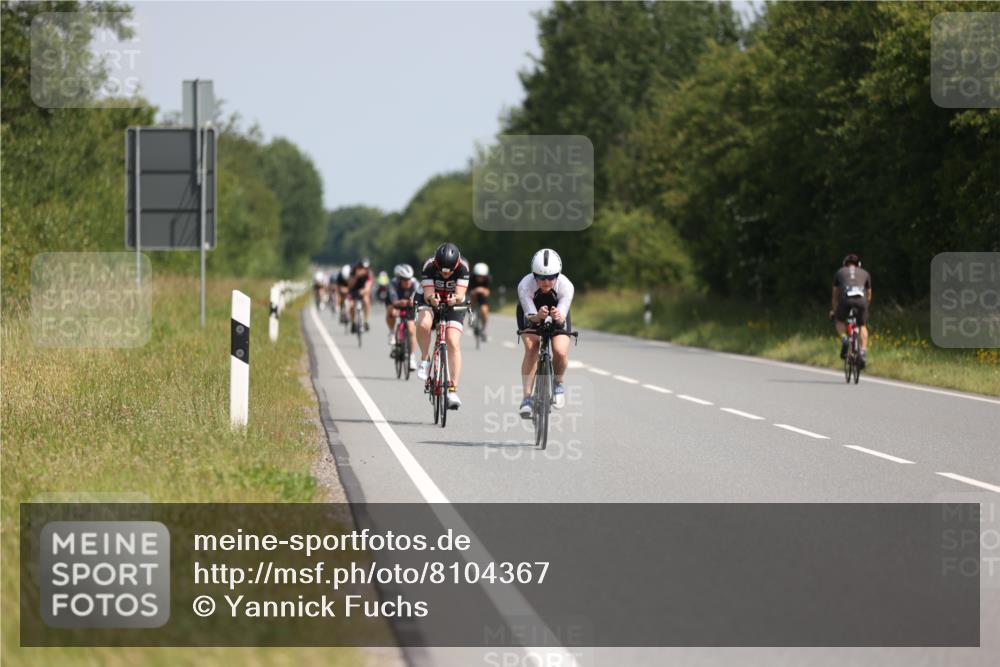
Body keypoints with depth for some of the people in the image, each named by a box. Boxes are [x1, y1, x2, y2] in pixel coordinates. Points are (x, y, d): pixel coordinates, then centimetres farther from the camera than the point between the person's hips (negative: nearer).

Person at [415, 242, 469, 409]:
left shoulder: (463, 267, -25)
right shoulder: (429, 266, -27)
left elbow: (460, 295, -31)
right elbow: (428, 294, -29)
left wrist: (455, 299, -54)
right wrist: (431, 299, -52)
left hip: (453, 304, 0)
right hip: (430, 301, 0)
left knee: (454, 344, -17)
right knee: (423, 323, -35)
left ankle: (453, 391, -17)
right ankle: (425, 360, -11)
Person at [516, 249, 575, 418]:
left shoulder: (566, 286, -34)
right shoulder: (525, 285, -36)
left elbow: (562, 317, -37)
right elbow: (530, 315, -37)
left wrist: (559, 317, -61)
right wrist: (538, 316, -60)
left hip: (557, 312, 0)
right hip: (532, 314, 0)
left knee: (560, 351, -22)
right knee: (531, 348, -26)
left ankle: (559, 383, 10)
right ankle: (527, 397, -19)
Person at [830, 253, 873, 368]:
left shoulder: (840, 272, 28)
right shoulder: (865, 273, 29)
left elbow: (835, 294, 34)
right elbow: (869, 295, 35)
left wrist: (833, 310, 45)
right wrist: (865, 308, 51)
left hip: (846, 299, -1)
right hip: (861, 300, 1)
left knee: (839, 320, 25)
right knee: (863, 326, 19)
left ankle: (844, 339, -4)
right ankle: (863, 352, 2)